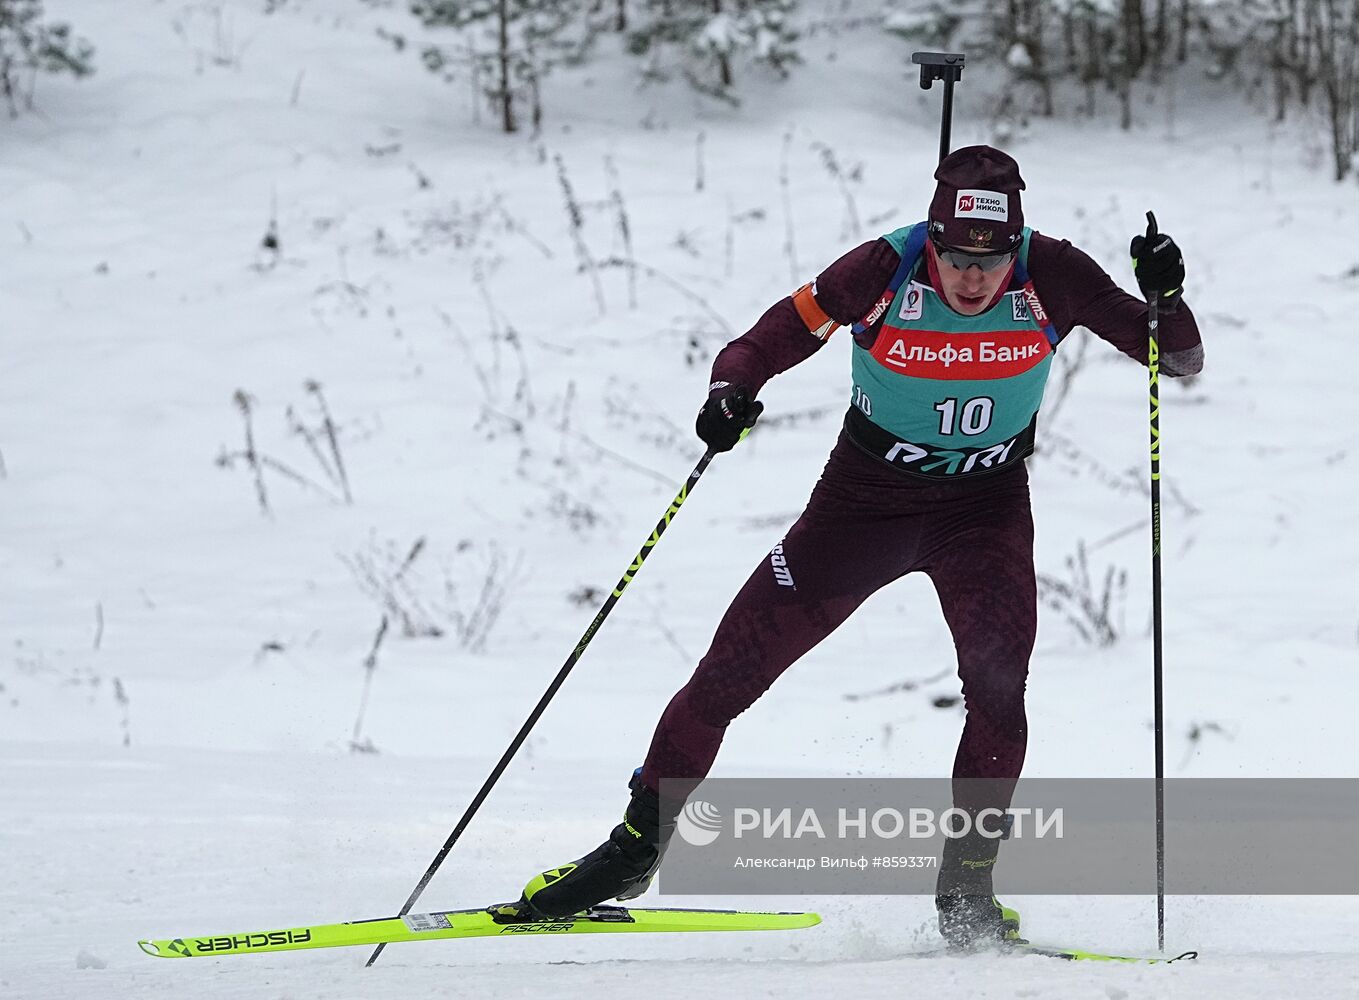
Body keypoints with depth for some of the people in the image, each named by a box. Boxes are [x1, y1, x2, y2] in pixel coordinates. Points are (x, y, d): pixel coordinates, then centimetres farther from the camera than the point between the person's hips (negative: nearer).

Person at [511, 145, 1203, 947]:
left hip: (986, 506, 0)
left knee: (998, 684, -24)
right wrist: (731, 393, -38)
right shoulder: (883, 272, -22)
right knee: (732, 668, -1)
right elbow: (765, 345, -16)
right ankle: (638, 845, 17)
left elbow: (1179, 362, -15)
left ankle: (967, 887, -9)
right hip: (865, 497, 0)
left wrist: (1166, 302, -36)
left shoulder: (1050, 276, -19)